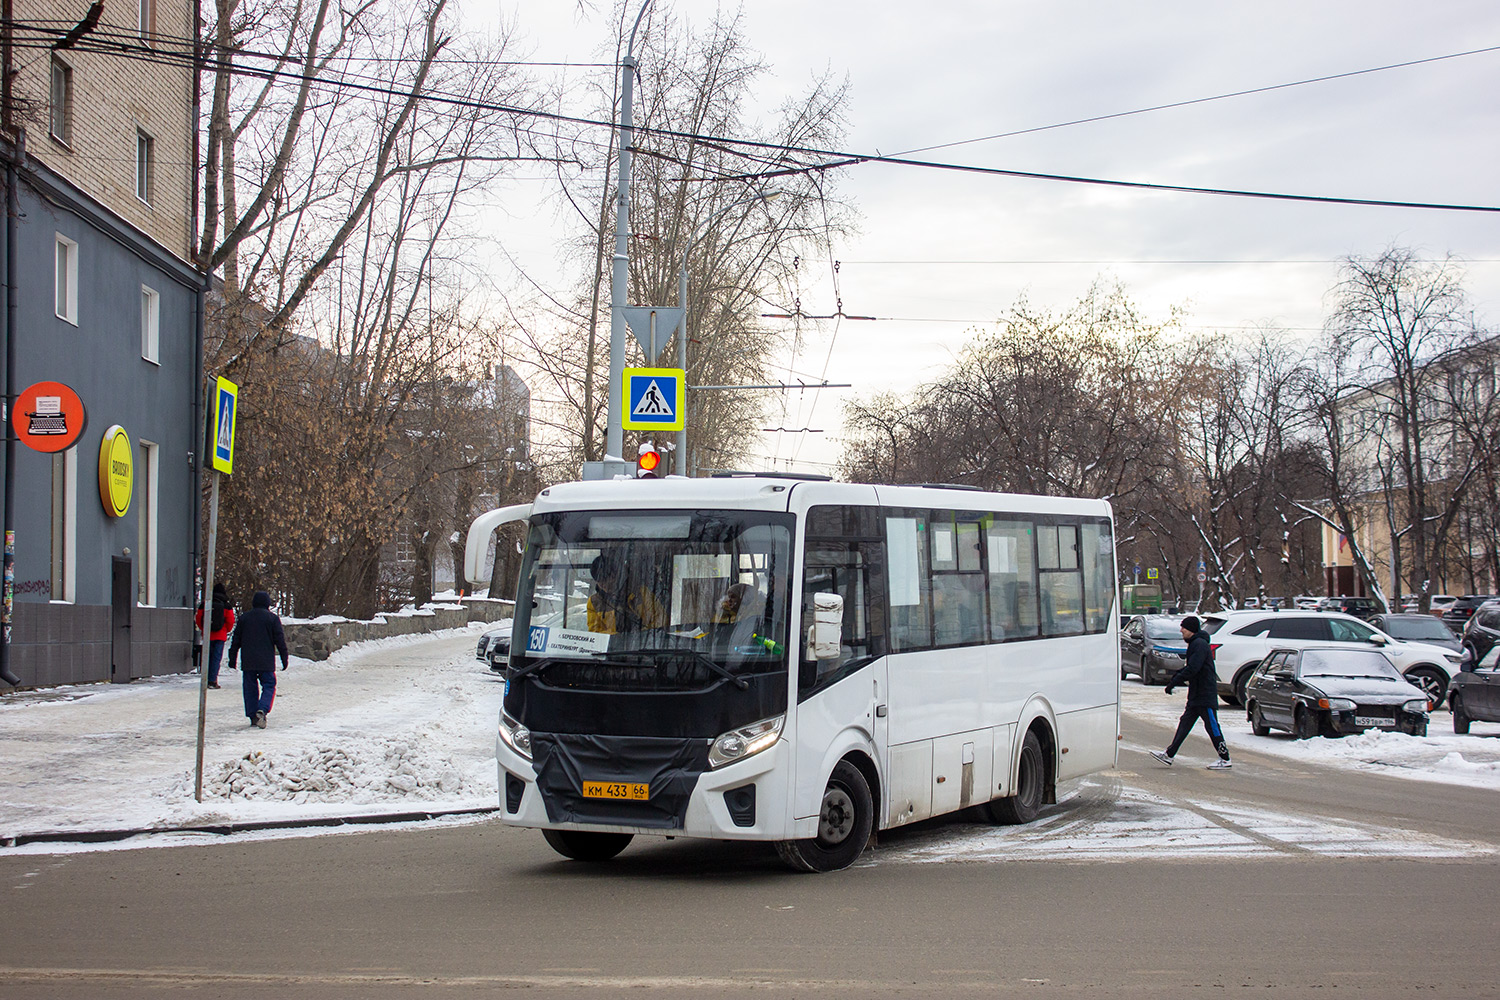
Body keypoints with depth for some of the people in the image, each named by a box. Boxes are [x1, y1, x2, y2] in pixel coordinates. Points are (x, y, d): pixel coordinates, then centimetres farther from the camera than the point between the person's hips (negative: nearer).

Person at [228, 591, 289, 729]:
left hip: (248, 661, 3)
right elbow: (280, 639, -1)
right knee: (269, 686, 1)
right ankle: (262, 710, -23)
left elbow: (236, 640, 10)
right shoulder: (272, 618, 0)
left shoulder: (244, 617, 8)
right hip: (266, 661, -2)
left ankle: (252, 716, 7)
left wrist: (232, 659, 16)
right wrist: (284, 659, 3)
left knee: (250, 688, 10)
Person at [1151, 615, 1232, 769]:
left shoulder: (1200, 644, -18)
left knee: (1212, 727, -4)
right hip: (1196, 695, 10)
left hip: (1206, 695, -10)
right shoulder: (1194, 644, 15)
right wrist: (1175, 676, 10)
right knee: (1185, 723, 9)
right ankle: (1169, 755, 10)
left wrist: (1174, 682, -22)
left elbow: (1192, 669, -25)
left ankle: (1225, 760, 4)